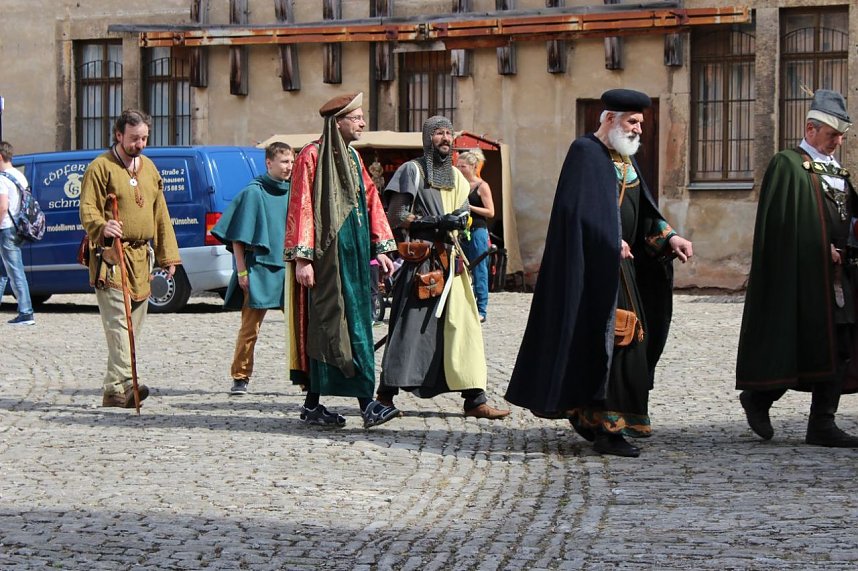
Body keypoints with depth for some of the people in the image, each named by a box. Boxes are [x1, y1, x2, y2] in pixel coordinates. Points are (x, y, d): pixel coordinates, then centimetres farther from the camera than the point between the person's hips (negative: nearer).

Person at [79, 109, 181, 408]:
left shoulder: (149, 168, 17)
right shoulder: (100, 168, -4)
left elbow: (160, 214, 21)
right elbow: (87, 210, -11)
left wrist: (168, 255, 17)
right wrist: (102, 227, -33)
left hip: (142, 257, 7)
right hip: (112, 257, -7)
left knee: (134, 324, 8)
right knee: (118, 322, -16)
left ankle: (114, 388, 14)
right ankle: (121, 386, -24)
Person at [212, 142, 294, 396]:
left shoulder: (292, 194, 11)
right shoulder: (253, 193, -6)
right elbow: (237, 237, -6)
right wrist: (242, 271, -10)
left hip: (288, 270, 5)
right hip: (259, 271, -5)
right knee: (249, 329, -1)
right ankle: (240, 378, 7)